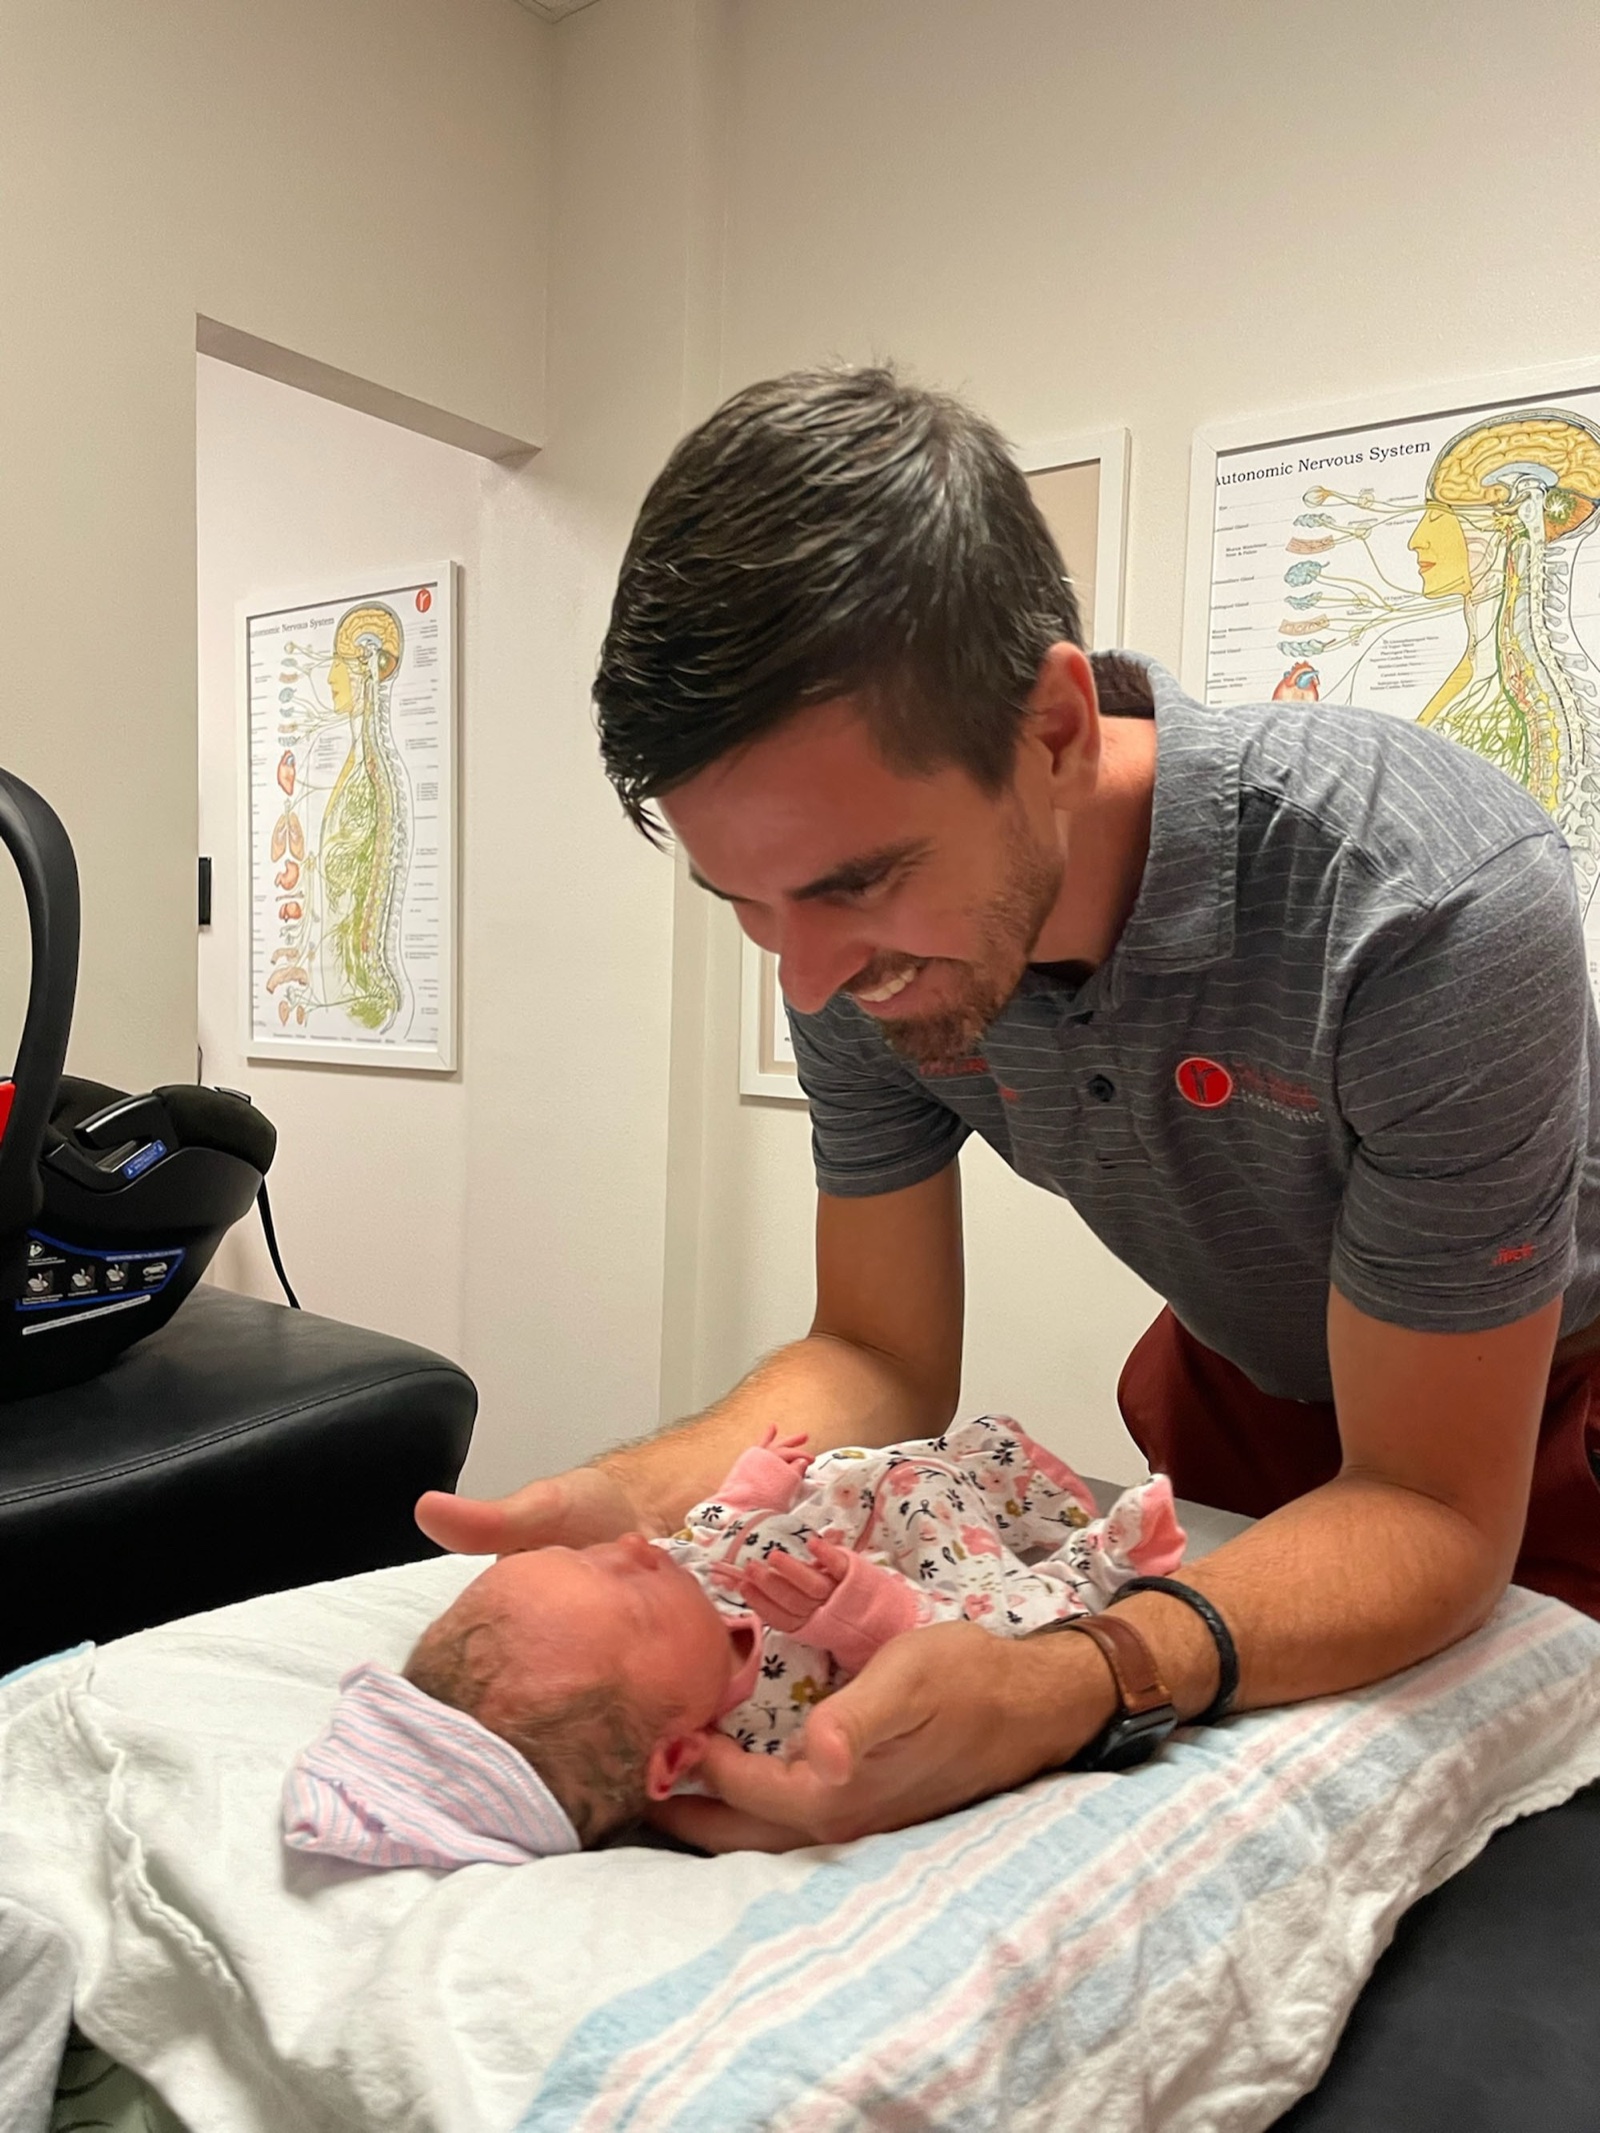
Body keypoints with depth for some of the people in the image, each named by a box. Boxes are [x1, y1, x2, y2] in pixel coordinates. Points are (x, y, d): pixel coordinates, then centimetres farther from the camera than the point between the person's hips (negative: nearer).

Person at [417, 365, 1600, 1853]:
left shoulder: (1435, 905, -39)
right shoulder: (856, 934, -23)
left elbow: (1431, 1510, -32)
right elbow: (883, 1359, -14)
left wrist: (1075, 1688, -50)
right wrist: (640, 1496, -34)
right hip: (1238, 1381, 3)